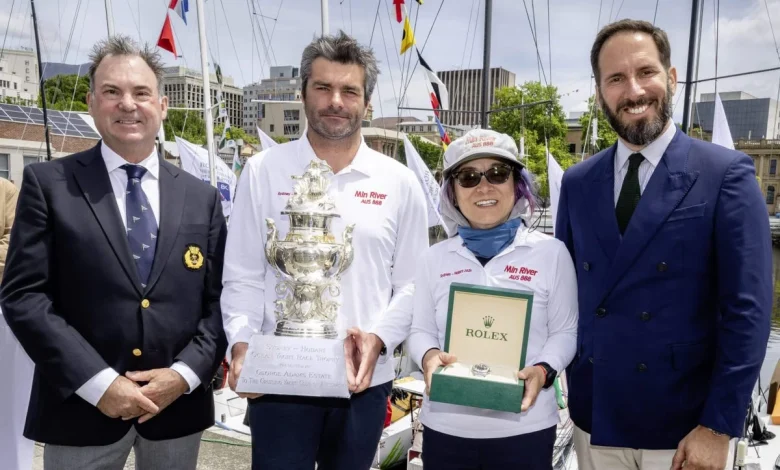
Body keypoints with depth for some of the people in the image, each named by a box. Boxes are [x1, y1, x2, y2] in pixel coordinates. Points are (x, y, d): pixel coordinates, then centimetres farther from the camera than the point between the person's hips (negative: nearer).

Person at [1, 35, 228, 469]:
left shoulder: (202, 197, 4)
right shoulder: (49, 184, -3)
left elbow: (220, 299, 3)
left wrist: (186, 373, -10)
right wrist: (97, 382, -15)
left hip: (178, 404, 3)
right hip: (82, 406, -2)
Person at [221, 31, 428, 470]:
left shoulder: (399, 182, 2)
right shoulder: (264, 170, -1)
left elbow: (412, 283, 3)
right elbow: (243, 276, 0)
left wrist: (379, 338, -12)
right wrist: (241, 345, -13)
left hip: (365, 379, 2)